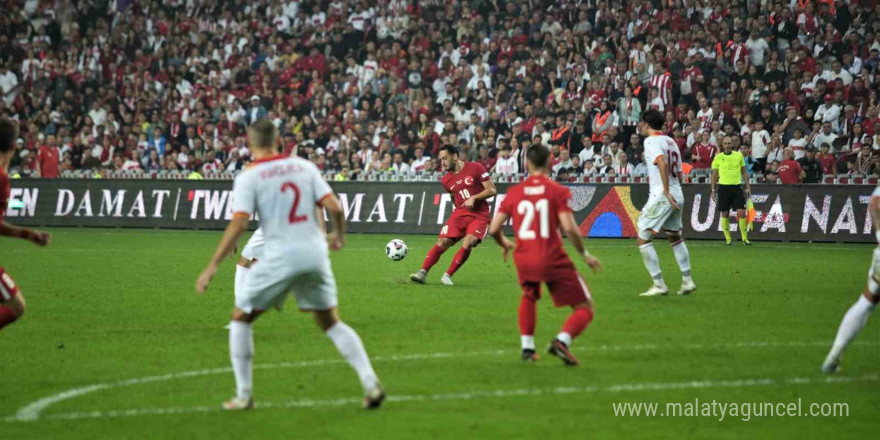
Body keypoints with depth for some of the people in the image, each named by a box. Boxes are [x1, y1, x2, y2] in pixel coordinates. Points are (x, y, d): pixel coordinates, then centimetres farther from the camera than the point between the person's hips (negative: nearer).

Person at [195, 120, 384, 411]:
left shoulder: (248, 178, -3)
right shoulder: (305, 167, 8)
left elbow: (238, 224, -13)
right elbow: (334, 207, 1)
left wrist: (212, 267, -10)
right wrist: (339, 236, 22)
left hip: (280, 256, -4)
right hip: (315, 252, 4)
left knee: (241, 318, 15)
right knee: (331, 323, 16)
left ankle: (243, 395, 10)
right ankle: (371, 384, 2)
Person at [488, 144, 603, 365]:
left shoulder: (514, 192, 7)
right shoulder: (558, 191, -3)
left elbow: (493, 229, 6)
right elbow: (569, 228, -14)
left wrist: (504, 243, 28)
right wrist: (585, 254, -1)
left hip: (524, 260, 4)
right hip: (553, 260, -4)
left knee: (529, 297, 35)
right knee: (585, 308, 5)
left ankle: (527, 347, 24)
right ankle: (562, 340, -22)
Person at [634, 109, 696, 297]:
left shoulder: (651, 141, -8)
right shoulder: (671, 141, 16)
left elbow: (662, 163, -25)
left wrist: (666, 191, -27)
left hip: (661, 197, -8)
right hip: (677, 196, 8)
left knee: (643, 239, -2)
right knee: (675, 238, 23)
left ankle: (659, 284, -4)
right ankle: (687, 281, 22)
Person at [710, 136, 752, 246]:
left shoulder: (739, 155, 6)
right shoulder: (718, 157, 2)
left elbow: (744, 172, 12)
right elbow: (714, 174, 6)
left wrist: (748, 187, 7)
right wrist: (713, 190, 2)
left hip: (736, 187, 1)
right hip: (724, 187, -1)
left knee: (741, 213, -7)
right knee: (725, 214, 2)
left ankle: (745, 238, -2)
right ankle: (727, 239, 12)